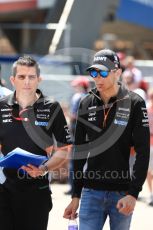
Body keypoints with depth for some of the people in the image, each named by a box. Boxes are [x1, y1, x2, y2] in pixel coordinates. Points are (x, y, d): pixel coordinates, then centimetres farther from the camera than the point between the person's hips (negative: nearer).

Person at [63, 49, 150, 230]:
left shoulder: (134, 103, -5)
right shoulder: (86, 104, 7)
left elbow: (143, 152, -8)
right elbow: (79, 151, 12)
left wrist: (133, 193, -16)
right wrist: (76, 195, 10)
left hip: (122, 193, -3)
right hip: (91, 192, 3)